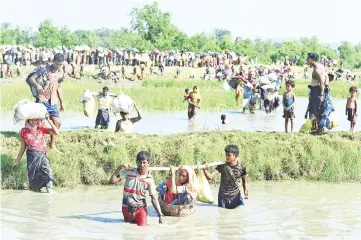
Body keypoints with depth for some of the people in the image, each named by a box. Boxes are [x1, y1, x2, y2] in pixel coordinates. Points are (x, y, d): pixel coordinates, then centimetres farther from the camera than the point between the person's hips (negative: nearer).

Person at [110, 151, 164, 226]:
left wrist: (160, 215, -18)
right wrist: (119, 169, -17)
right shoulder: (129, 172, -6)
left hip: (141, 207, -1)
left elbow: (154, 199, -10)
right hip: (127, 206, 1)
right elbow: (113, 180, -6)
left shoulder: (149, 179, -9)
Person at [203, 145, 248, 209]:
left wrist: (245, 190, -8)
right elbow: (210, 177, -20)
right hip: (223, 197, 0)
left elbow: (244, 180, 8)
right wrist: (205, 170, -38)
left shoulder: (241, 167, -9)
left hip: (236, 196, 0)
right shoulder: (222, 166, -12)